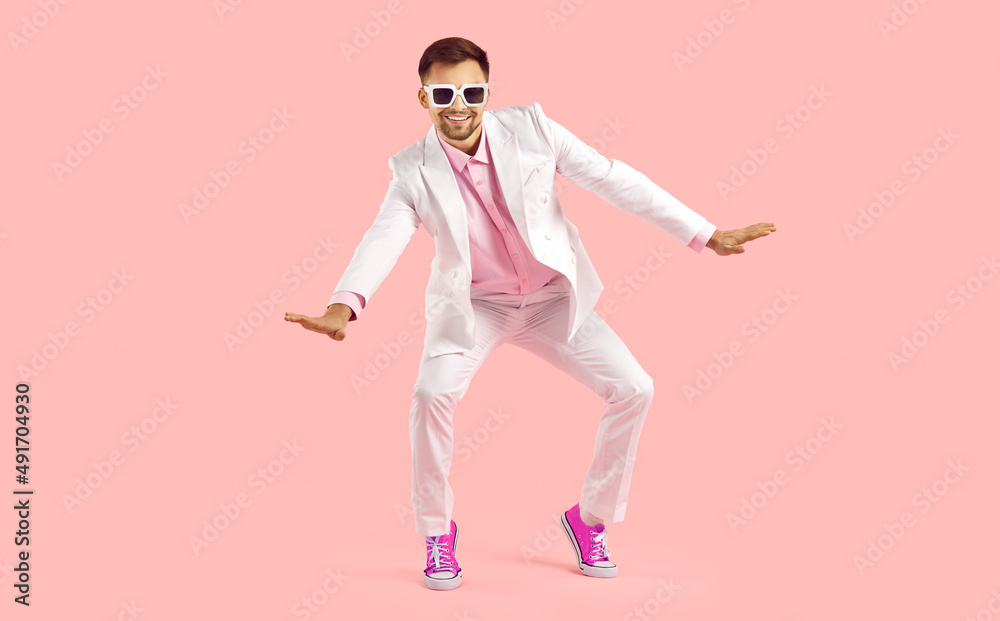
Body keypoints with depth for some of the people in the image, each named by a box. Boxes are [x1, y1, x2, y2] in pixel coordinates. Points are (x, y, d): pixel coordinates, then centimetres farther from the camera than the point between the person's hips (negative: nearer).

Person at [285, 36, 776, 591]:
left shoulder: (529, 127, -12)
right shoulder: (413, 170, -13)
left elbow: (612, 180, -10)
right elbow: (383, 239, -26)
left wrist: (706, 235, -11)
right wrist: (342, 307, -48)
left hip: (554, 299, 2)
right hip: (473, 304, -2)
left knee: (633, 390, -10)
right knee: (432, 394, -27)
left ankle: (590, 517, 14)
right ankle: (438, 532, -1)